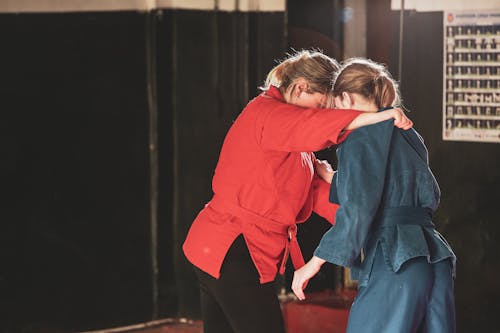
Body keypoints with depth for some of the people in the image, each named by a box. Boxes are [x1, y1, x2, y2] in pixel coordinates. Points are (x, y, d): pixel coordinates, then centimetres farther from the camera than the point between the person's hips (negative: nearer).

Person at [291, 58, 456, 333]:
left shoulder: (360, 138, -3)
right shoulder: (409, 136, 21)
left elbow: (357, 210, -13)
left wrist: (316, 262, -8)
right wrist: (335, 180, 32)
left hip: (391, 263, -8)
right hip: (436, 262, 8)